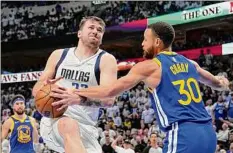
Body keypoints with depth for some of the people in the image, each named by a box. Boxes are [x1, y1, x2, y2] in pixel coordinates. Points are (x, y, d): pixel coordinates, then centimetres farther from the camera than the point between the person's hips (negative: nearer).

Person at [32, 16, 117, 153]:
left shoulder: (106, 60, -1)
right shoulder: (59, 55, 9)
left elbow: (108, 98, -16)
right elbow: (36, 90, 12)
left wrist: (79, 98, -35)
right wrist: (45, 87, -13)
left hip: (85, 125, 1)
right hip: (54, 119, -1)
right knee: (69, 125, -33)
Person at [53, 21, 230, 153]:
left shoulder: (149, 66, -1)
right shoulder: (189, 63, 19)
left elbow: (111, 90, -4)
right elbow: (218, 83, 38)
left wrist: (76, 94, 5)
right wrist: (221, 83, 62)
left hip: (183, 134, -8)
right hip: (207, 133, 8)